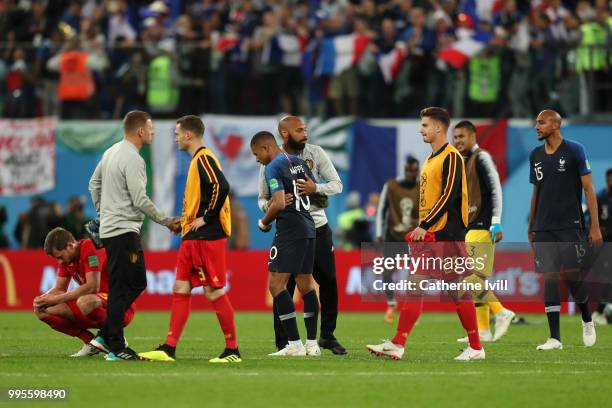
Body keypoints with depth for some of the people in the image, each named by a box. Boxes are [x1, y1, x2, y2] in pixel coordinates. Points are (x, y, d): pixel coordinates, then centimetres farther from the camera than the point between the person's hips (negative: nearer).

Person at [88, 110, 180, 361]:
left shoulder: (112, 152, 14)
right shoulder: (132, 159, -16)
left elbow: (94, 183, 23)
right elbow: (140, 200, -19)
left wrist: (103, 212, 29)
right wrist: (167, 222, -11)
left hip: (109, 227, 10)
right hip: (123, 231, -10)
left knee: (136, 283, 15)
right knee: (121, 289, -7)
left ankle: (105, 336, 12)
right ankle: (116, 348, -6)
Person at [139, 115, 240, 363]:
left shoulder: (204, 158, -13)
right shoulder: (198, 159, 18)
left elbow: (221, 187, -27)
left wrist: (206, 217, -20)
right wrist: (187, 219, 15)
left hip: (207, 237, -10)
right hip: (192, 237, 10)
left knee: (214, 292, -6)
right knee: (180, 289, 6)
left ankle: (232, 351, 1)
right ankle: (169, 349, 6)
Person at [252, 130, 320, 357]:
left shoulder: (273, 168, -10)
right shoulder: (299, 162, 15)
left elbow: (279, 204, -18)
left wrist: (263, 222, -2)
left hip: (290, 230, -9)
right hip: (309, 228, 9)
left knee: (276, 283, -7)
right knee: (305, 284, 12)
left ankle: (294, 344, -12)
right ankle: (312, 344, 13)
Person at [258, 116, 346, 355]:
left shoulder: (316, 153, 1)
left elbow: (337, 184, 0)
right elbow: (263, 199, 3)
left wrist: (315, 188, -19)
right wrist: (269, 206, -21)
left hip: (318, 228, 3)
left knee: (329, 283, 7)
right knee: (285, 287, -4)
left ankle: (327, 335, 22)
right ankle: (283, 343, 3)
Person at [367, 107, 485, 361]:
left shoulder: (451, 157, -11)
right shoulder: (432, 158, 18)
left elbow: (449, 196, -19)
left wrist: (425, 225, -21)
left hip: (447, 235, -9)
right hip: (429, 236, 9)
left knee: (457, 290, -3)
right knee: (415, 288, 2)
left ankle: (476, 347, 5)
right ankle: (397, 345, -2)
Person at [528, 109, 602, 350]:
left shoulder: (574, 151, -5)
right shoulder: (535, 155, 10)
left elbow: (588, 189, -5)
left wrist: (595, 226, -10)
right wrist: (531, 227, 17)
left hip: (570, 226, -4)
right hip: (544, 229, 4)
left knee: (573, 277, -4)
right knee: (550, 279, -1)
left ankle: (587, 322, 23)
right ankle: (555, 338, 0)